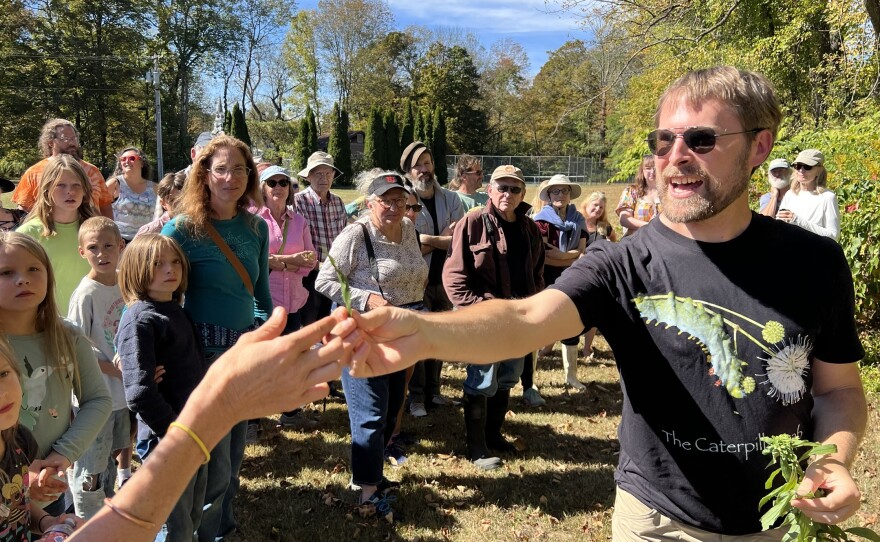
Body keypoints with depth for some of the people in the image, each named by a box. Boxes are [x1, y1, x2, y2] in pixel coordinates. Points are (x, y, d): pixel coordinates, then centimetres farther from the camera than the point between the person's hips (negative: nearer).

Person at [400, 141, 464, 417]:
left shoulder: (450, 199, 5)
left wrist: (428, 240, -16)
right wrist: (443, 240, -14)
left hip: (444, 279, 5)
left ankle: (432, 391, 27)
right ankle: (416, 397, 14)